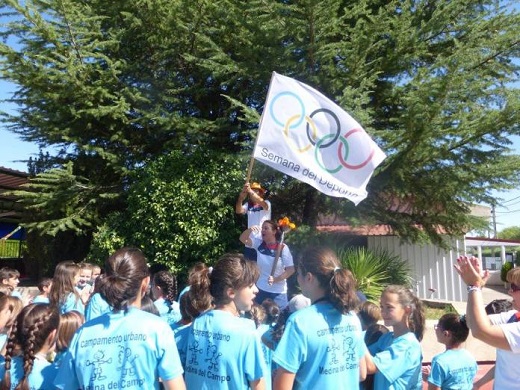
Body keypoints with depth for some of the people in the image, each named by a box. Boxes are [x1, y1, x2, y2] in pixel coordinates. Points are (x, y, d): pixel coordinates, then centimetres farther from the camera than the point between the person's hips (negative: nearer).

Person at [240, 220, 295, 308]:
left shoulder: (283, 248, -12)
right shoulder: (259, 244, -4)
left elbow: (291, 269, -11)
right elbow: (243, 239, -12)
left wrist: (276, 279, -19)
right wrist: (249, 230, -30)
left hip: (278, 292, -3)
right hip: (261, 289, 3)